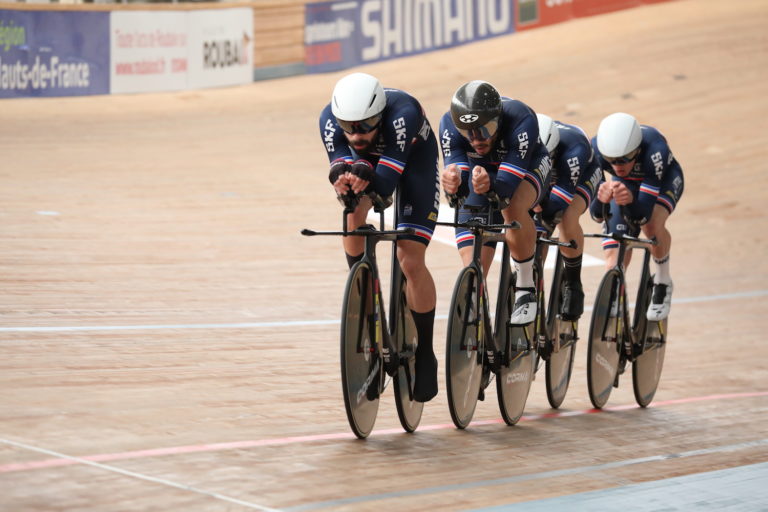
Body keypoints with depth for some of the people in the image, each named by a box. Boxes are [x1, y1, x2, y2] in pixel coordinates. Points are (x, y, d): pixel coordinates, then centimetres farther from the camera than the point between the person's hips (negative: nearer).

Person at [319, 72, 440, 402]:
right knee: (354, 216, -29)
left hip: (414, 159, -3)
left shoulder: (403, 113, -42)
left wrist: (367, 178, -64)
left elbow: (386, 182, -44)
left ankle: (425, 355, 3)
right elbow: (338, 167, -35)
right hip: (368, 159, 3)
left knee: (411, 261, -13)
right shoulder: (330, 120, -32)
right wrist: (343, 178, -57)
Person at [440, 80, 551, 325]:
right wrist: (454, 180, -55)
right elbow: (458, 178, -31)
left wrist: (489, 183, -64)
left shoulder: (520, 120, -39)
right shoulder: (449, 124, -30)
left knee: (512, 206, -39)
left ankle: (526, 287, -20)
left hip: (527, 169, -3)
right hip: (480, 170, 3)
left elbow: (508, 183, -42)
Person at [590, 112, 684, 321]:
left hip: (663, 180, -3)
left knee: (652, 224, -34)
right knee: (614, 260, -10)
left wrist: (630, 201, -63)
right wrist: (601, 199, -55)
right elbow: (597, 215, -33)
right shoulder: (595, 149, -35)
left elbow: (644, 213, -42)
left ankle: (663, 281, -8)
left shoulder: (654, 148, -43)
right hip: (626, 184, 3)